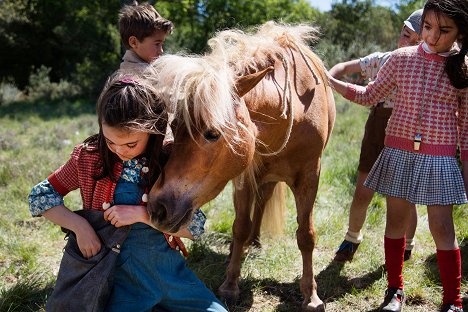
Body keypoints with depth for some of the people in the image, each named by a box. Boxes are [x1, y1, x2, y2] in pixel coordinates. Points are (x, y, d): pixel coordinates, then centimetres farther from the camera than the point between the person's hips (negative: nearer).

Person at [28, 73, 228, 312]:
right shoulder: (89, 157, -7)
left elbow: (195, 227, -9)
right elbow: (39, 195, 1)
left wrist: (141, 213, -22)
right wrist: (79, 225, -16)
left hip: (166, 265, 2)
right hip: (120, 274, -1)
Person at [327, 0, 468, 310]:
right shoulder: (401, 58, 0)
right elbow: (370, 95, 9)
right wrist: (330, 81, -2)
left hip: (439, 157, -2)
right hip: (399, 151, 3)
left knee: (442, 228, 0)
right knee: (396, 220, 10)